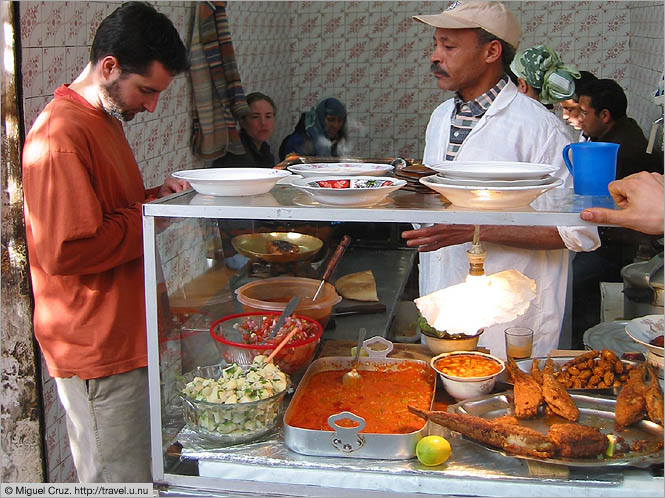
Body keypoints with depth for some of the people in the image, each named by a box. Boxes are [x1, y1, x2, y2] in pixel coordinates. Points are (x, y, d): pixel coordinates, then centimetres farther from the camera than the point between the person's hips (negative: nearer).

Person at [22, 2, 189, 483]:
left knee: (143, 470, 18)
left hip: (126, 333, 10)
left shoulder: (106, 120, 13)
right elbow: (65, 251, -26)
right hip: (98, 352, -10)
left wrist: (157, 195, 6)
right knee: (120, 478, 3)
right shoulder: (60, 135, -21)